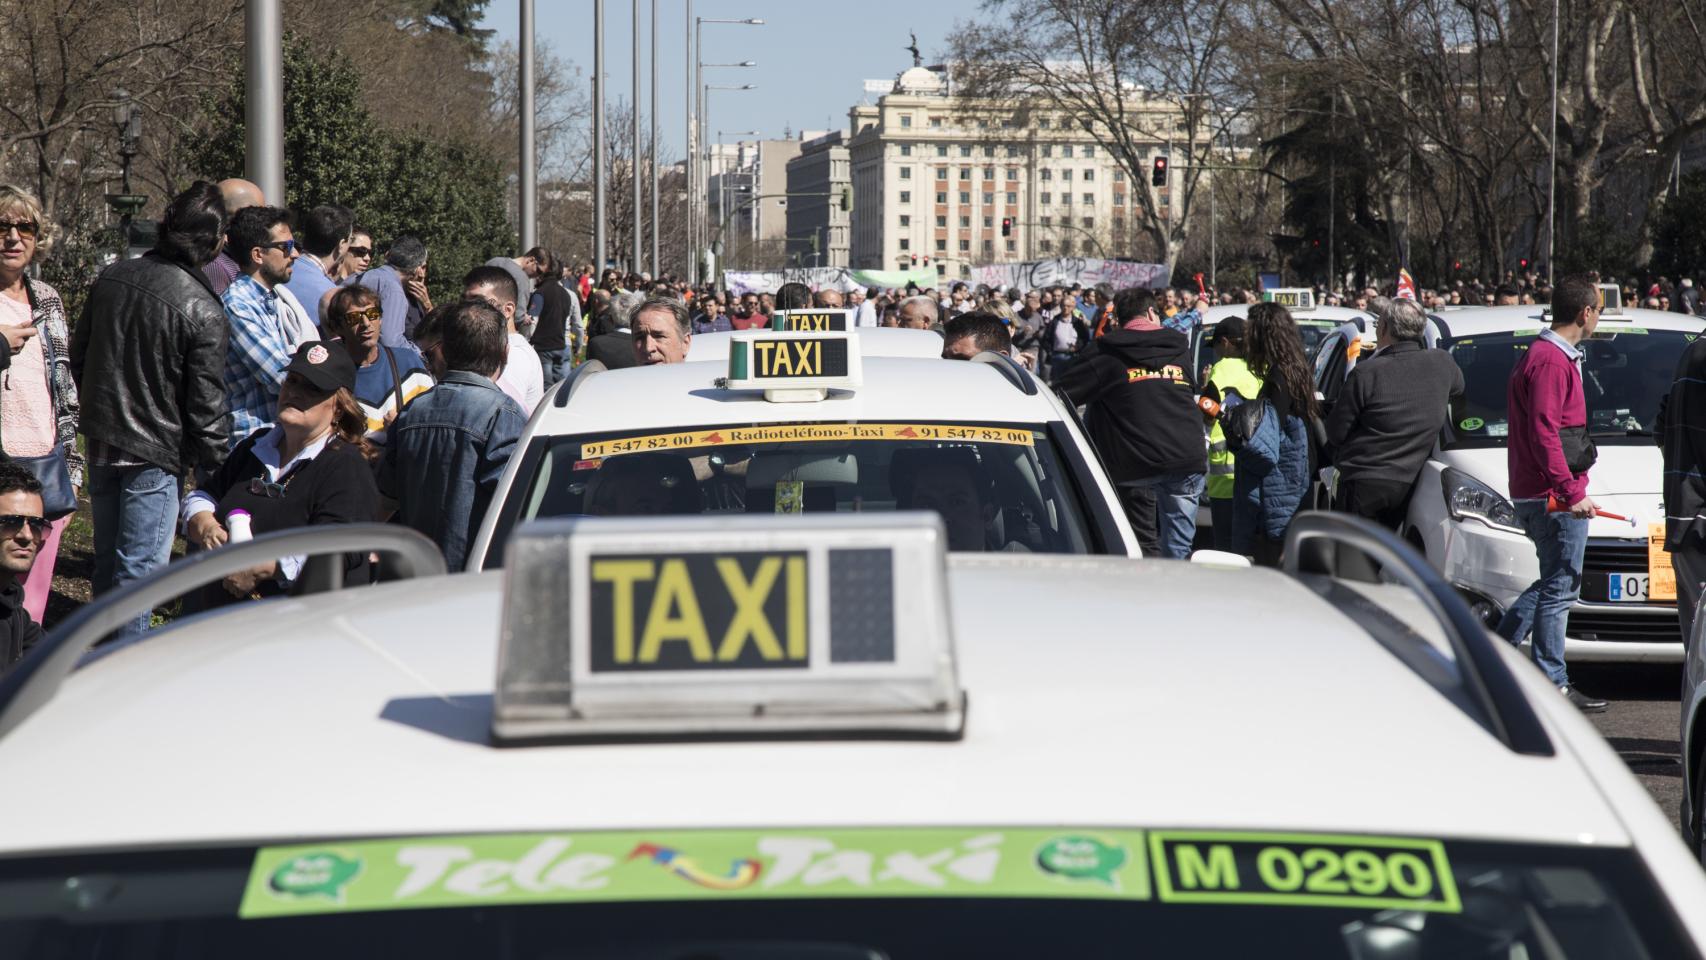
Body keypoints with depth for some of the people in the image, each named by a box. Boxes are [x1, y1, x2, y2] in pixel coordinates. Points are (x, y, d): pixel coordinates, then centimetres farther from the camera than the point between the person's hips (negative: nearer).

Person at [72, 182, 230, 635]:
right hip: (153, 453, -6)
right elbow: (206, 402, -15)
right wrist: (213, 462, -2)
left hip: (101, 442, 7)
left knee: (107, 557, 19)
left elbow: (78, 356, 12)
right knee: (140, 567, 0)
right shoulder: (203, 310, -19)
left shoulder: (111, 278, 0)